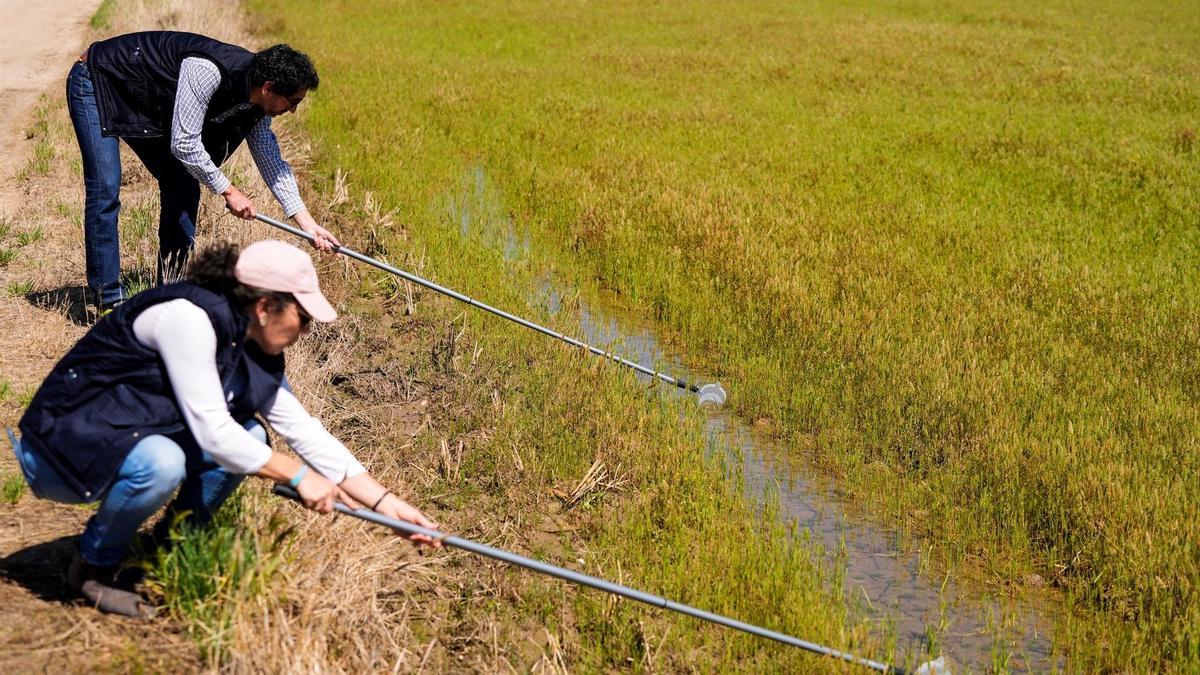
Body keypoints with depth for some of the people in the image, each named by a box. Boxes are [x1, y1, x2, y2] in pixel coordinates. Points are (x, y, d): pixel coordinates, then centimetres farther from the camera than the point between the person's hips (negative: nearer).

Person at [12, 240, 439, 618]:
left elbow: (304, 431, 3)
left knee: (248, 437, -5)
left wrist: (388, 504, -2)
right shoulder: (188, 317, -25)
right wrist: (297, 475, -18)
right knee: (161, 463, -34)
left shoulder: (253, 351, 2)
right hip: (58, 446, -8)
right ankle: (93, 566, -7)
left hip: (130, 441, 8)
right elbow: (212, 431, -27)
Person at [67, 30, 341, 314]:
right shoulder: (207, 70, -36)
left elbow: (270, 160, 0)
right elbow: (184, 143, -32)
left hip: (147, 108, 8)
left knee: (182, 184, 2)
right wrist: (228, 190, -21)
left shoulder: (256, 102, -9)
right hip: (96, 81, -8)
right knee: (106, 189, -15)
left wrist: (308, 224, -4)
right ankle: (109, 299, -9)